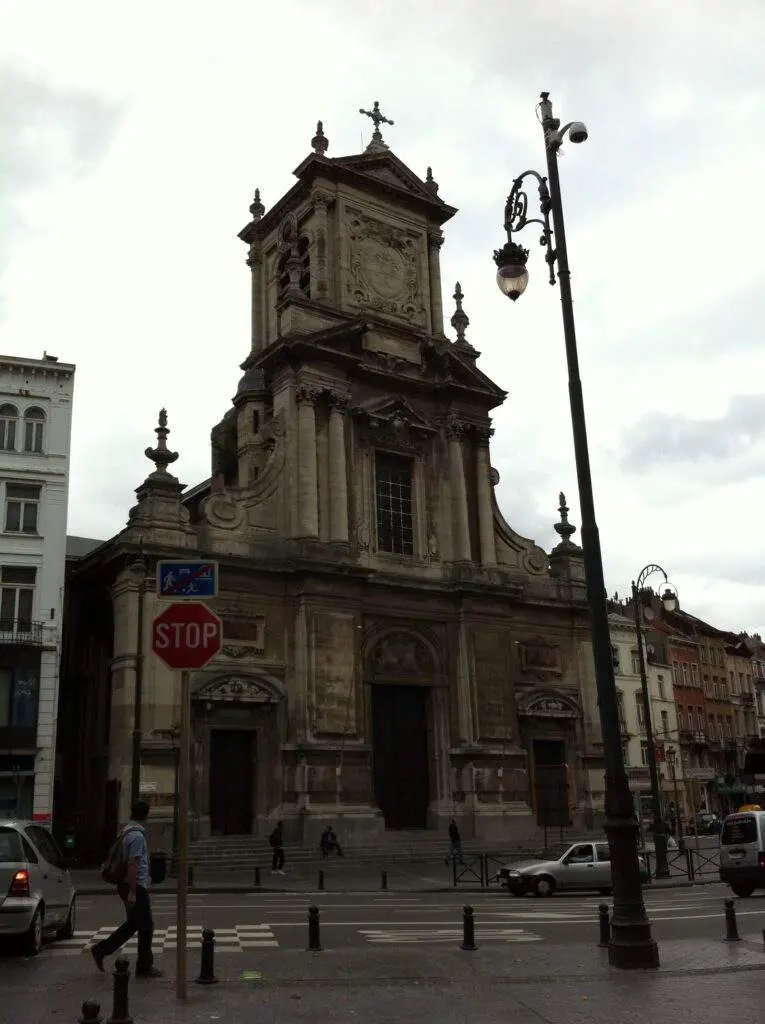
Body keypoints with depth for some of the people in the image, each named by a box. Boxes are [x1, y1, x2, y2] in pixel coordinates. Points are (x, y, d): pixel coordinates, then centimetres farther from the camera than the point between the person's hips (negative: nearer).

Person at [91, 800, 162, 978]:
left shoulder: (126, 831, 12)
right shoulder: (137, 835, -19)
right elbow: (133, 864, -23)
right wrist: (132, 892, -24)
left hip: (127, 885, 10)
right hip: (136, 886, -10)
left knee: (133, 924, 16)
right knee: (146, 926, 0)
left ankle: (101, 950, 15)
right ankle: (144, 967, 8)